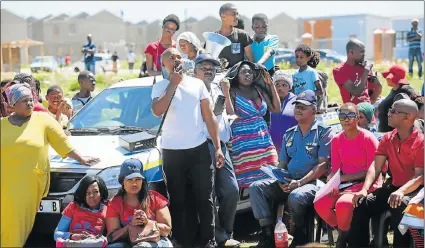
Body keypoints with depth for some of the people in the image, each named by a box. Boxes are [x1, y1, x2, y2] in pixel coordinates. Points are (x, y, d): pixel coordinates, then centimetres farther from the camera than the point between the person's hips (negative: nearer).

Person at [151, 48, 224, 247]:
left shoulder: (197, 84, 8)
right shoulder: (160, 87, 1)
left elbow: (209, 117, 9)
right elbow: (157, 111, -19)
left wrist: (218, 147, 2)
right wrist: (173, 84, -14)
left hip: (199, 149, 2)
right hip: (172, 151, -1)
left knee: (204, 198, 1)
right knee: (178, 200, 5)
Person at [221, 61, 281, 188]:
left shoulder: (259, 91, 15)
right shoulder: (233, 93, 0)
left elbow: (276, 109, 12)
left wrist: (271, 85, 13)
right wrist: (226, 93, -17)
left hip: (264, 142, 5)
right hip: (244, 145, -5)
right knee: (249, 183, -11)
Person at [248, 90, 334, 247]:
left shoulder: (323, 132, 0)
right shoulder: (289, 134, 20)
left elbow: (323, 165, -9)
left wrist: (300, 182, -19)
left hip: (312, 182, -6)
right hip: (288, 183, 6)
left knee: (296, 197, -38)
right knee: (256, 187, -15)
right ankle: (268, 233, -17)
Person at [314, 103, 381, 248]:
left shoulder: (368, 138, -9)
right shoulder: (336, 140, 8)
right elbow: (335, 169, 8)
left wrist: (344, 178, -17)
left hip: (367, 183, -5)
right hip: (344, 184, 5)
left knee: (343, 203, -34)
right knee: (320, 203, -22)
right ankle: (343, 232, 4)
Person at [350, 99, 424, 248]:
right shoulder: (387, 139, 8)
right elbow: (376, 166, 1)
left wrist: (401, 191, -35)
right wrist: (364, 189, -16)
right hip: (394, 186, 6)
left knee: (399, 205, -37)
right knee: (361, 204, -15)